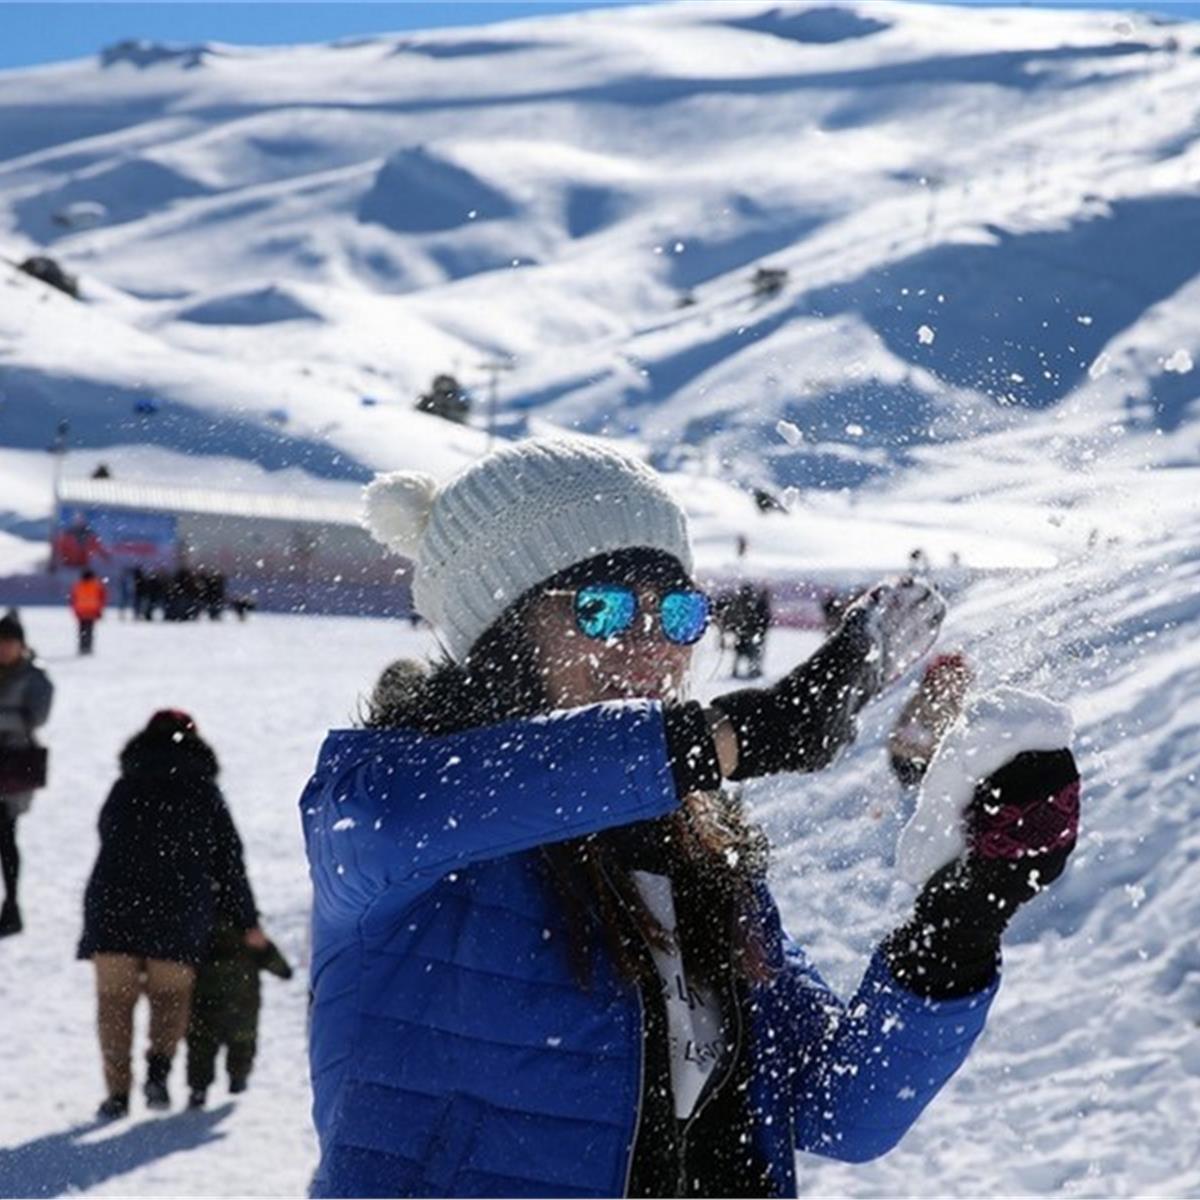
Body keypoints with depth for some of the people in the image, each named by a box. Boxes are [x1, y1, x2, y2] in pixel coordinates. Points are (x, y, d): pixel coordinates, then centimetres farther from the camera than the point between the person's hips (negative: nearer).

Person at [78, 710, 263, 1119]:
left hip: (114, 906, 0)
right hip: (179, 913, 0)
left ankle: (117, 1091, -1)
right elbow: (229, 860, 10)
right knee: (170, 996, 13)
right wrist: (248, 923, 18)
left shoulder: (124, 788, 12)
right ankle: (159, 1064, -12)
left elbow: (109, 840, 15)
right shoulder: (204, 792, 9)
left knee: (115, 999, 7)